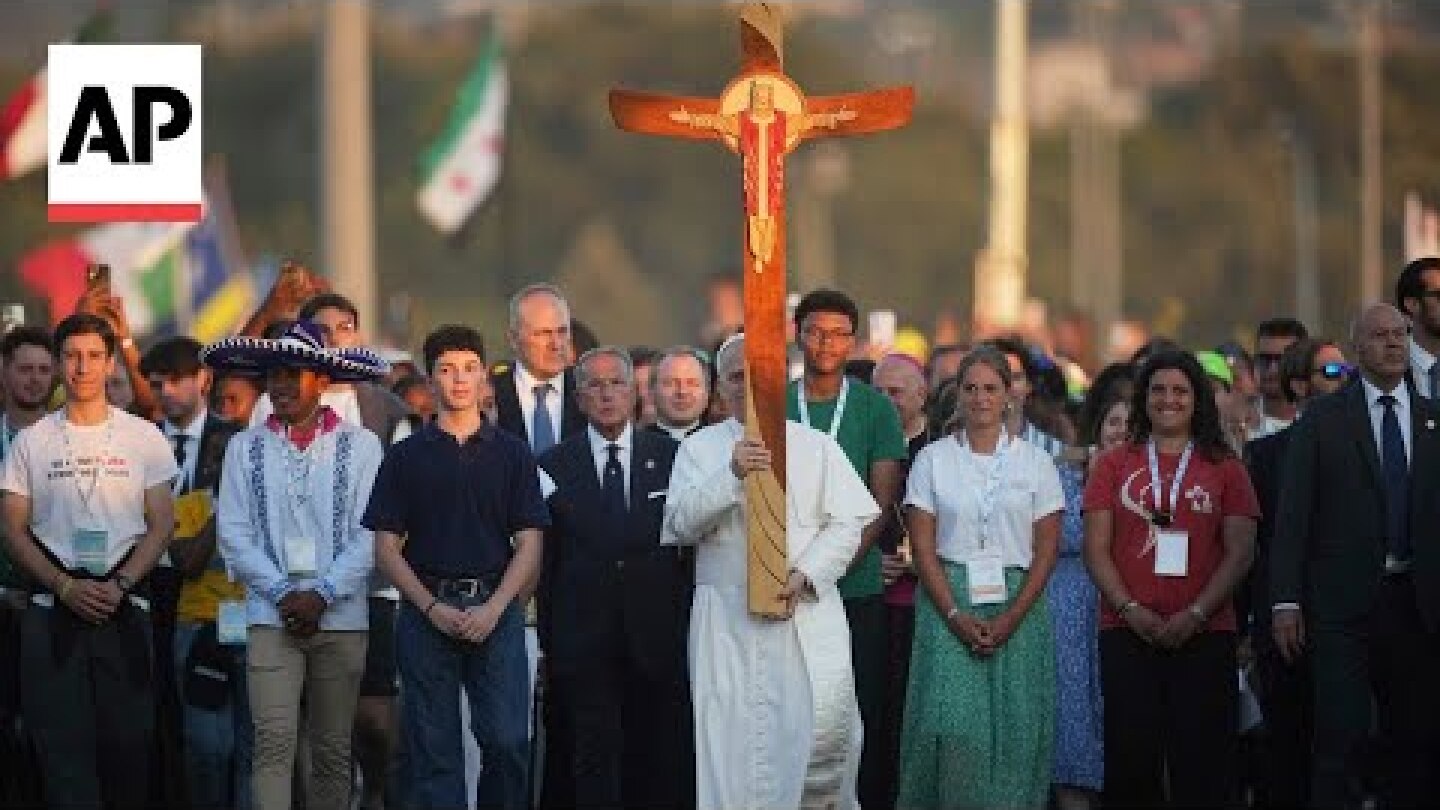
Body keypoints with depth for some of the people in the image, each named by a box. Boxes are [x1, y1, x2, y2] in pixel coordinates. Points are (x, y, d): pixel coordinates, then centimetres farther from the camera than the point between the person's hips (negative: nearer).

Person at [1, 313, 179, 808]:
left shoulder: (144, 438, 7)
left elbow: (161, 524, 5)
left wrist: (119, 585, -10)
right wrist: (66, 586, -9)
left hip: (125, 612, 0)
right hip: (53, 614, 0)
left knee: (129, 743, -1)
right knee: (63, 748, -4)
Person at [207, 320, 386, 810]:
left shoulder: (360, 446, 2)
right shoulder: (245, 448, 7)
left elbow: (369, 535, -2)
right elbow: (234, 535, 3)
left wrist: (321, 595, -10)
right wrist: (284, 594, -7)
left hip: (340, 617, 0)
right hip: (271, 616, 0)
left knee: (333, 750, 6)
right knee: (274, 744, -11)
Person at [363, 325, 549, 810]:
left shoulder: (511, 454, 8)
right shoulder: (406, 457, 7)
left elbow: (529, 543, 4)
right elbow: (388, 547, 5)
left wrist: (494, 608, -10)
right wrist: (433, 608, -8)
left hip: (496, 610, 0)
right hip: (426, 611, 0)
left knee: (508, 741, -9)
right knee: (434, 749, 0)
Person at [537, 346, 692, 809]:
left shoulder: (671, 457, 4)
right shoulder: (555, 466, 4)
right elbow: (546, 561, 5)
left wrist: (690, 626, -4)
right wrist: (549, 640, 3)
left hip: (658, 637, 0)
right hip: (586, 644, 0)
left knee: (663, 767, 5)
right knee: (595, 766, 2)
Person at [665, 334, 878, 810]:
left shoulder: (816, 446, 11)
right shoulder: (699, 449, 11)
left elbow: (849, 520, 3)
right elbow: (681, 524, -2)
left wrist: (805, 574, -11)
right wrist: (732, 475, -15)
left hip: (807, 608, 0)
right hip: (725, 616, 0)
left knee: (825, 725, -13)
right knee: (730, 737, -4)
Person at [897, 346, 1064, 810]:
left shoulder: (1035, 462, 7)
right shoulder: (933, 459, 6)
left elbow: (1046, 551, 3)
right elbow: (923, 548, 1)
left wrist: (1011, 619, -10)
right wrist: (956, 616, -11)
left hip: (1018, 604, 1)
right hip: (948, 602, -1)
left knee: (1014, 731, -3)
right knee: (952, 727, -11)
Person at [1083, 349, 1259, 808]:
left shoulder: (1224, 469, 9)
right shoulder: (1115, 465, 10)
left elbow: (1239, 552, 2)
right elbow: (1096, 549, 5)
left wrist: (1195, 615, -10)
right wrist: (1131, 610, -10)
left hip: (1204, 634, 0)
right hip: (1127, 633, 0)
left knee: (1203, 763, -3)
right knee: (1131, 759, -2)